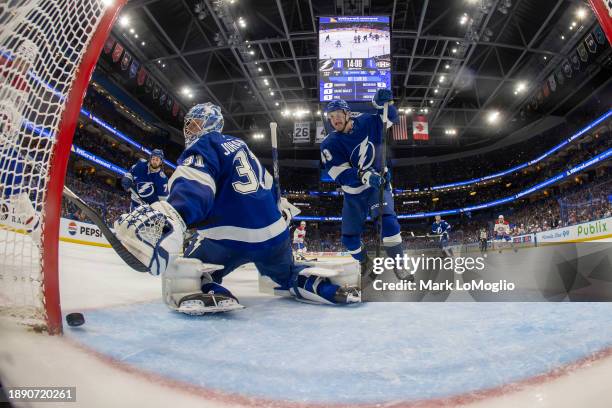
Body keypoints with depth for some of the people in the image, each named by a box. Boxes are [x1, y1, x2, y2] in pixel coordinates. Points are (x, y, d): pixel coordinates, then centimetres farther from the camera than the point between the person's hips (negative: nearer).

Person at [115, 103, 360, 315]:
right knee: (289, 276, 33)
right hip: (274, 232, 7)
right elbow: (267, 184, 31)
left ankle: (205, 293, -22)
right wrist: (283, 207, 45)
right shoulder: (238, 145, 22)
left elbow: (195, 186, -25)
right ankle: (319, 285, 10)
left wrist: (172, 216, -43)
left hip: (230, 237, -7)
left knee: (184, 276, 8)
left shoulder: (202, 147, -1)